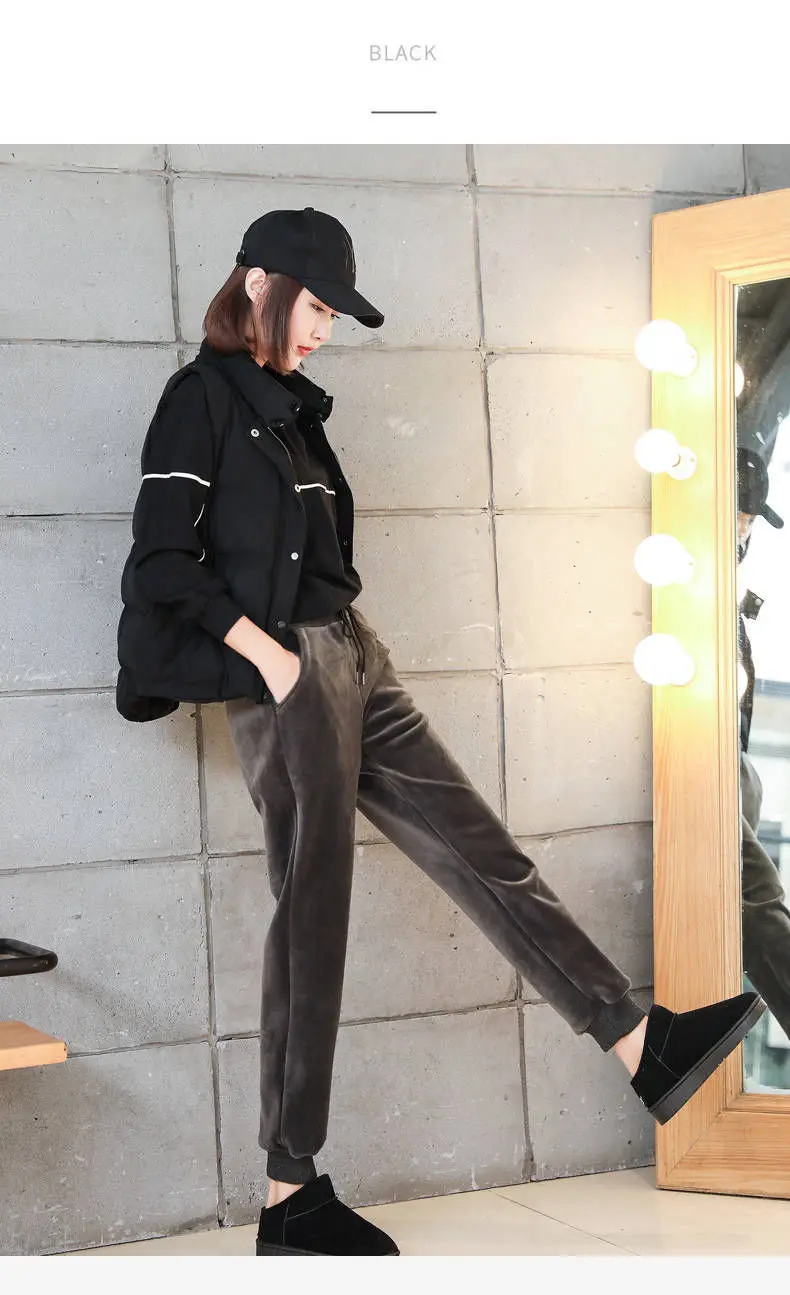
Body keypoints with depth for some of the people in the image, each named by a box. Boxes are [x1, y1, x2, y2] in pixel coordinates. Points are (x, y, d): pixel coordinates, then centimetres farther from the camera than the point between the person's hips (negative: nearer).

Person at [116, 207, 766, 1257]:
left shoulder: (289, 405, 20)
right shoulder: (203, 395, -4)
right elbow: (162, 559, -13)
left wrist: (331, 644, 11)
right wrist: (269, 654, -15)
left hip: (352, 659, 9)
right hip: (286, 675, -8)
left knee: (483, 853, 5)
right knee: (314, 915, -6)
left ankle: (643, 1047, 7)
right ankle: (292, 1198, 1)